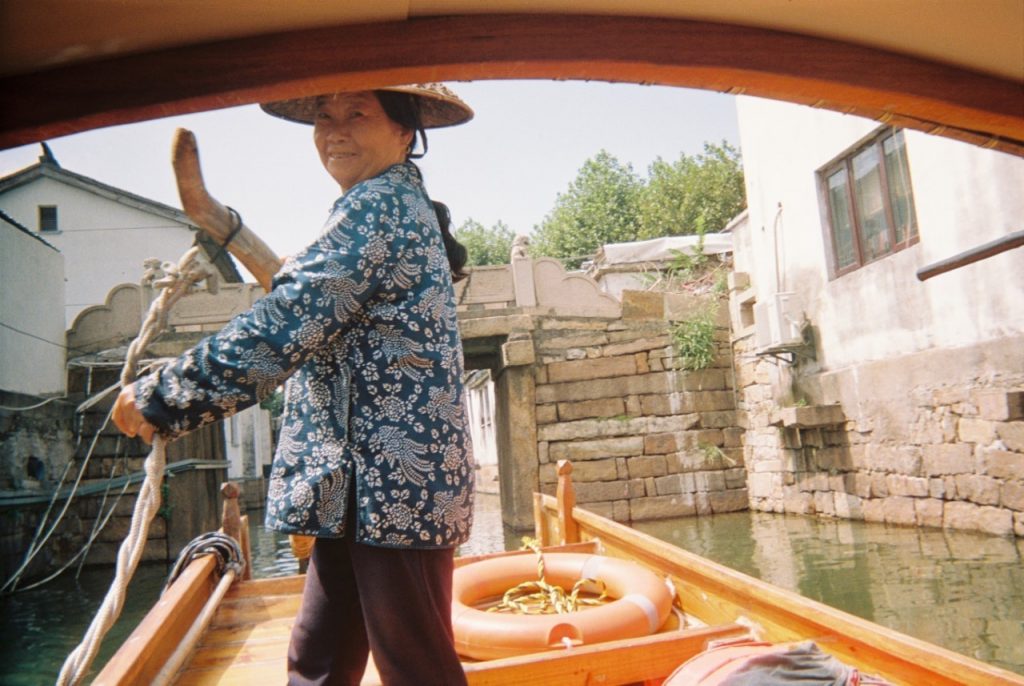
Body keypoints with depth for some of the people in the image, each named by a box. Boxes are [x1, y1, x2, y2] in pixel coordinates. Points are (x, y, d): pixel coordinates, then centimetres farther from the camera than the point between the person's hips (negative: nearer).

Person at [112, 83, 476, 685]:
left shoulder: (378, 206, -14)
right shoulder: (401, 203, 20)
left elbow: (282, 328, -19)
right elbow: (304, 299, 31)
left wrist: (159, 398, -10)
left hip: (395, 482, -11)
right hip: (365, 483, 11)